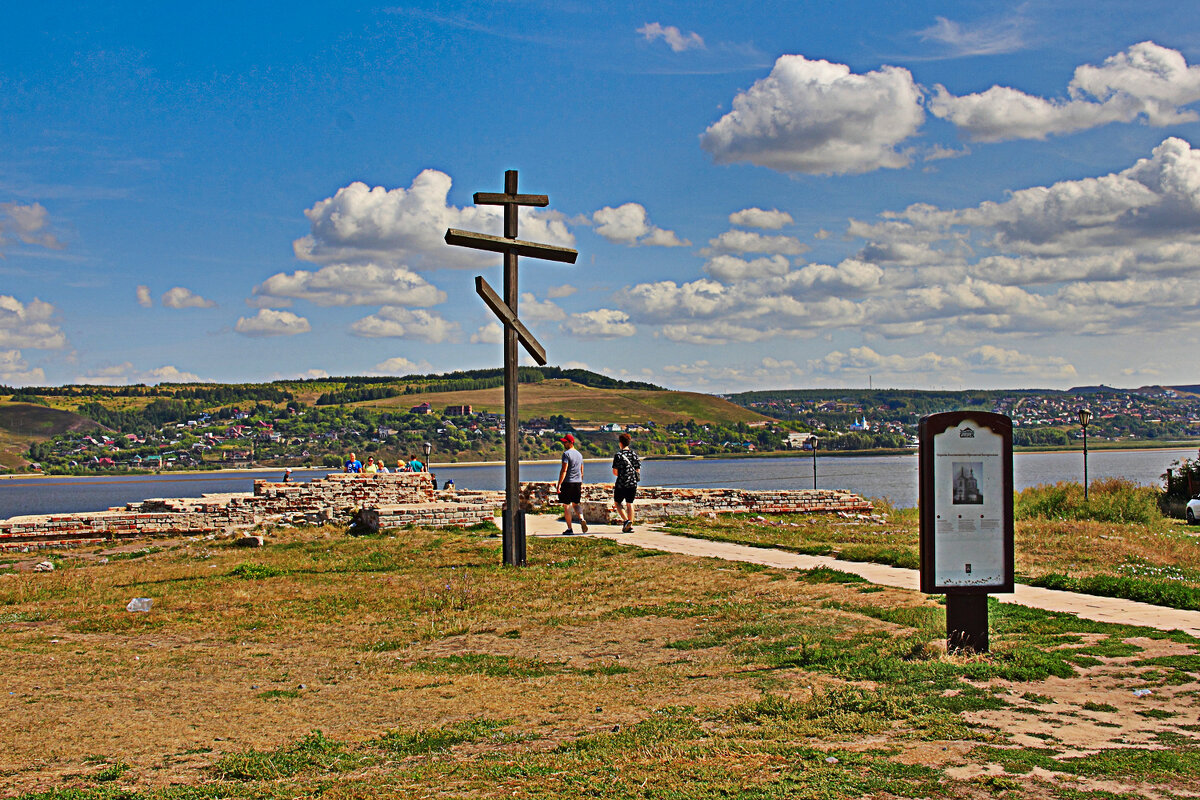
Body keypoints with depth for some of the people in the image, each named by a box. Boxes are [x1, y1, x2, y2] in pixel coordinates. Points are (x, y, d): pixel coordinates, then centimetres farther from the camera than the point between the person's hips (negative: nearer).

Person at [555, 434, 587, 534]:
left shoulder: (566, 454, -10)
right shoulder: (579, 454, 14)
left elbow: (564, 470, -17)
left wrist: (559, 484, -17)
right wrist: (581, 485, 25)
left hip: (568, 482, -7)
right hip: (577, 482, 7)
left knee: (566, 505, 1)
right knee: (575, 504, 18)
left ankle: (569, 529, 2)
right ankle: (582, 519, -8)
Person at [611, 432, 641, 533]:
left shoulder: (618, 455, -9)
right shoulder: (634, 454, 5)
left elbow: (615, 471, -10)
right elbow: (638, 470, 6)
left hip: (621, 484, -4)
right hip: (633, 483, 4)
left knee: (617, 502, 9)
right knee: (630, 504, 9)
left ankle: (626, 520, -10)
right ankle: (630, 525, 5)